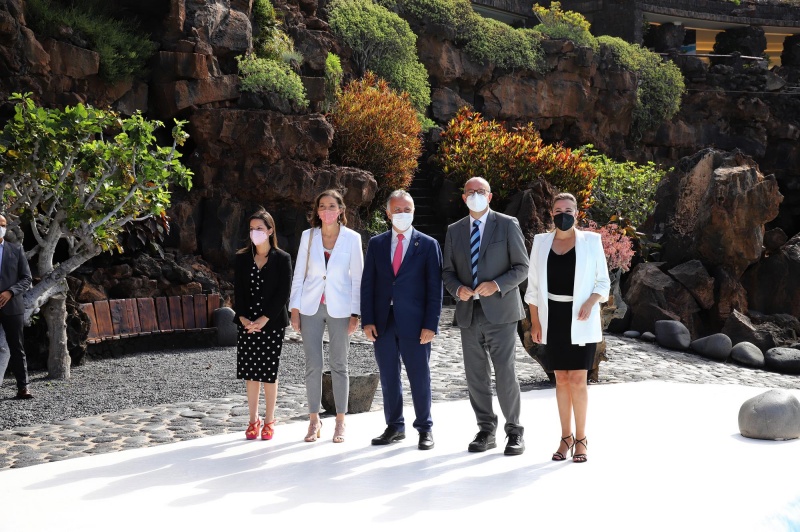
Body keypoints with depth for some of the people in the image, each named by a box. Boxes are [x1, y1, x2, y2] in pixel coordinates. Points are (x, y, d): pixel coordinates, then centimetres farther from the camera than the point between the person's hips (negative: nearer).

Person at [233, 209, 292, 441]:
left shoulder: (282, 259, -3)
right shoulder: (242, 258, 7)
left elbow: (283, 293, -8)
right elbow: (238, 291, 3)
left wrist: (263, 320, -15)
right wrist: (243, 318, -11)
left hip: (272, 324, -3)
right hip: (247, 323, 3)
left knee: (269, 372, 1)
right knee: (250, 372, 5)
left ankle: (269, 421, 11)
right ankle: (253, 421, 15)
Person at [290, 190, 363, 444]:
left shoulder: (352, 238, -2)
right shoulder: (308, 236, 3)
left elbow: (357, 278, -1)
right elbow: (299, 275, 5)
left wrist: (355, 314, -5)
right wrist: (294, 309, 0)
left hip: (339, 308, -1)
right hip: (311, 307, 1)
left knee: (338, 365, 6)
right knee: (313, 366, 2)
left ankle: (340, 422, 15)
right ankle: (314, 420, 14)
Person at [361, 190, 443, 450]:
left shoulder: (428, 245, 1)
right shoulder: (376, 243, 9)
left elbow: (435, 288, -2)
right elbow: (367, 284, 7)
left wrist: (431, 324, -9)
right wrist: (367, 320, -1)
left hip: (414, 322, -3)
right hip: (383, 322, 3)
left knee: (419, 377, 4)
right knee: (388, 377, 9)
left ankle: (425, 428, 17)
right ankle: (394, 427, 21)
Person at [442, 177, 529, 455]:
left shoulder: (508, 225, 2)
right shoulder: (454, 231, 13)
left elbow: (522, 266, 0)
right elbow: (448, 271, 14)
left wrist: (497, 285, -16)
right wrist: (458, 289, -8)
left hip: (500, 311, -4)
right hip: (468, 312, 4)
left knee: (505, 374, -6)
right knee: (476, 376, 7)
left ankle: (514, 431, 8)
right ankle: (486, 430, 19)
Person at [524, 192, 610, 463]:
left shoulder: (590, 241, 0)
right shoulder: (541, 242, 6)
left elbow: (603, 281, 3)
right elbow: (533, 286, 9)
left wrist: (590, 303, -15)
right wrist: (535, 322, 4)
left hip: (580, 319, -2)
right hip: (553, 318, 2)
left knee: (577, 379, -5)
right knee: (561, 379, 7)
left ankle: (581, 438, 7)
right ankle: (566, 437, 16)